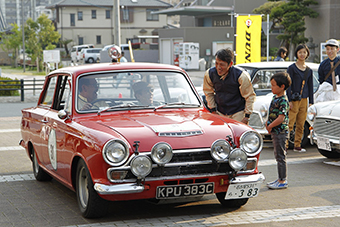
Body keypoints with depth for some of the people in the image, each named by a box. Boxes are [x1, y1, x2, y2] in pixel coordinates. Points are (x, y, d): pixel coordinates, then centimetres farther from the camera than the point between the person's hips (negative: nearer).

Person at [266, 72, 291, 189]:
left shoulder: (283, 100, -19)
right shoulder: (275, 97, 11)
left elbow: (281, 118, -25)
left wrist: (270, 126, -15)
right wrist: (268, 122, 8)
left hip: (281, 132, -10)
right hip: (275, 132, 10)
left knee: (280, 156, -3)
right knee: (278, 155, 16)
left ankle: (283, 181, 4)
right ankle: (281, 179, 25)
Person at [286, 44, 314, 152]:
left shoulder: (309, 70, 13)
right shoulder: (292, 68, -2)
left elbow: (310, 87, 17)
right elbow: (288, 85, -6)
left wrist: (311, 102, 12)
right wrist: (289, 100, -13)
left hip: (304, 100, 5)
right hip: (294, 99, -5)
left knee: (301, 125, 7)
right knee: (289, 124, -9)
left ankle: (297, 145, 14)